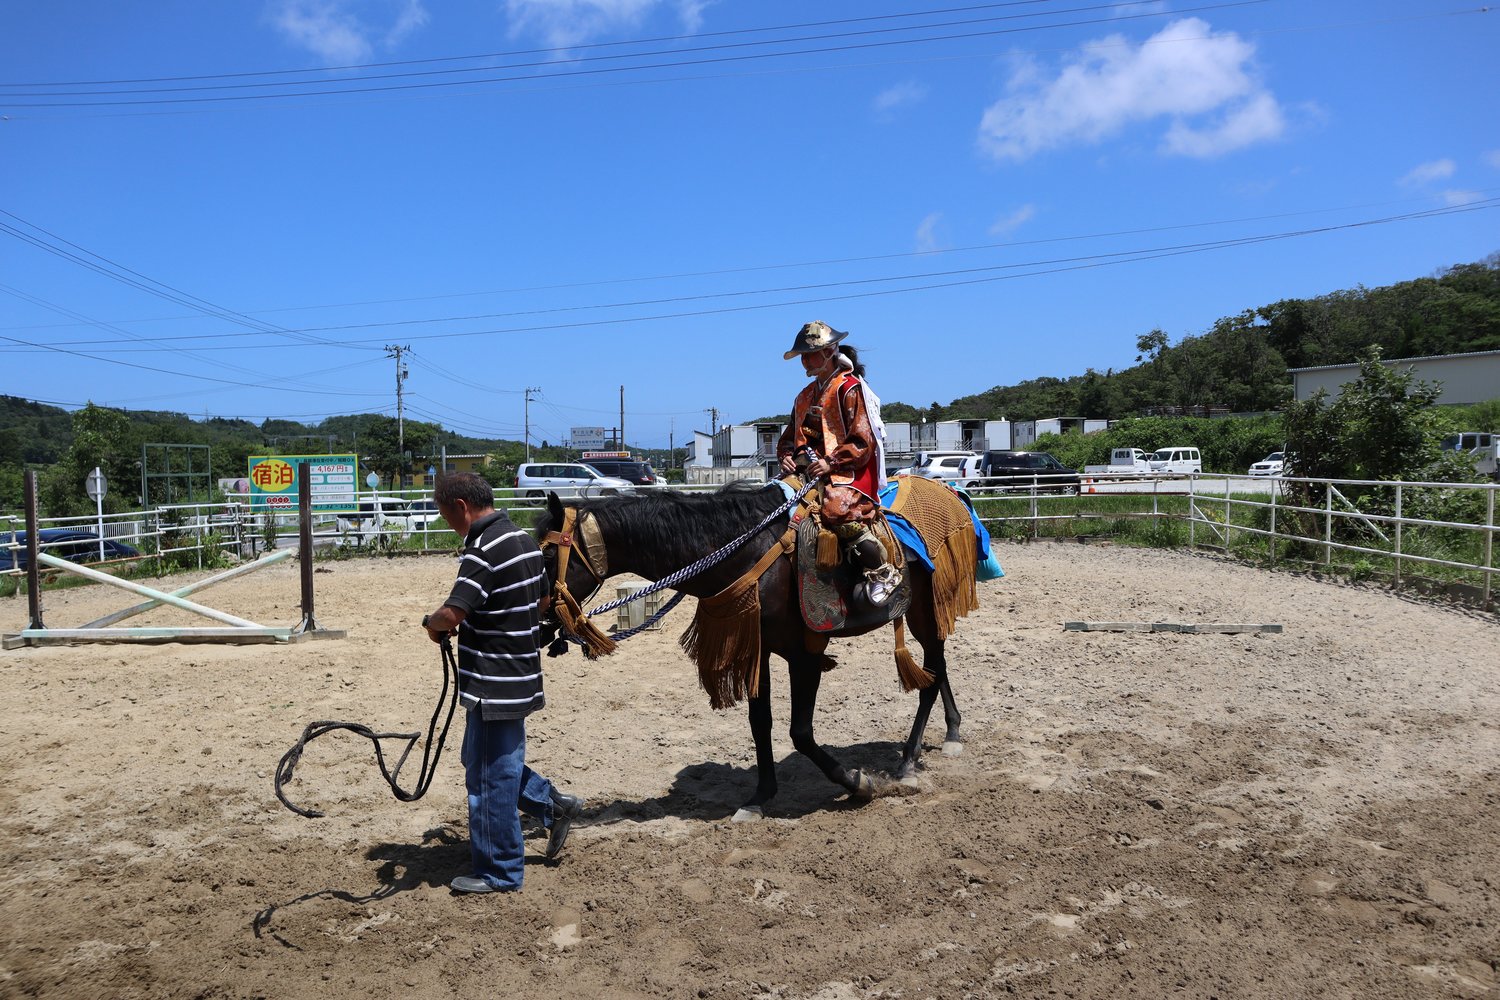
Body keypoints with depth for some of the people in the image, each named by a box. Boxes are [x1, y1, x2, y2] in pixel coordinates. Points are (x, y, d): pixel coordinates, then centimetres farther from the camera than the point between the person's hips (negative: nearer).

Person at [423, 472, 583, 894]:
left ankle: (499, 873, 16)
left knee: (490, 777, 3)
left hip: (493, 683, -10)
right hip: (520, 675, 10)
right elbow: (540, 601, 19)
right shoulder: (525, 540, 9)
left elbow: (452, 613, -28)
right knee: (490, 763, 24)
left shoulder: (483, 550, -21)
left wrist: (433, 623, -7)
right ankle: (554, 804, 28)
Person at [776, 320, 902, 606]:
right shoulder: (806, 395, 21)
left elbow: (862, 442, -11)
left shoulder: (850, 388, -4)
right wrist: (786, 455, 3)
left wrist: (831, 462, -21)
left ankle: (883, 572, -21)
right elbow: (789, 436, 25)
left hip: (849, 471, -9)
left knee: (839, 509, -34)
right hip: (807, 472, 9)